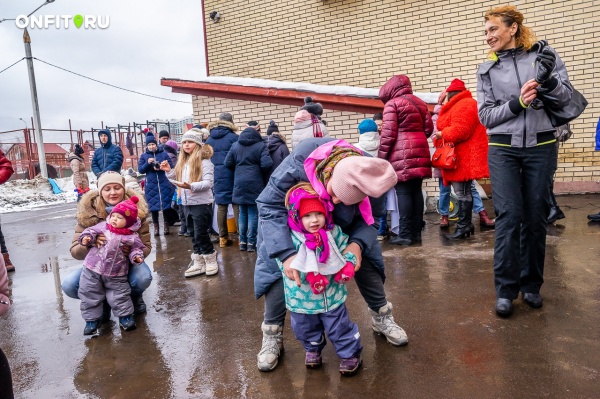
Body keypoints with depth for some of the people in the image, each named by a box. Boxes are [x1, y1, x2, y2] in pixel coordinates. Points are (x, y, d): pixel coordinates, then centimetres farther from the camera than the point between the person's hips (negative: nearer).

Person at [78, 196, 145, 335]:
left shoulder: (132, 237, -7)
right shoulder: (103, 226, -1)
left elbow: (136, 248, -1)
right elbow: (92, 230, 3)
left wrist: (136, 256, -21)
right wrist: (87, 237, -17)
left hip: (115, 274, -2)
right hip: (93, 269, 2)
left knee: (119, 296, 2)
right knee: (90, 295, 9)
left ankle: (125, 316, 24)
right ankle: (91, 319, 27)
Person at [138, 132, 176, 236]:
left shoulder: (164, 154, 5)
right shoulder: (144, 156, 7)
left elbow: (171, 166, 0)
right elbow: (140, 170, 1)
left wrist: (161, 167, -17)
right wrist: (148, 163, -15)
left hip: (164, 184, -1)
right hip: (151, 185, 1)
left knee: (166, 204, 2)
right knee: (153, 206, 4)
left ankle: (166, 226, 15)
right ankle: (156, 227, 15)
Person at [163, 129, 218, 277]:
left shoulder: (204, 161, -12)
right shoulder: (183, 162, 13)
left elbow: (209, 183, -20)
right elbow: (180, 179, 20)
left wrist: (191, 186, -31)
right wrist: (169, 171, 10)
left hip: (201, 203, -8)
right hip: (187, 203, 8)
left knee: (201, 234, -2)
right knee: (194, 235, 13)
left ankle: (211, 261, 16)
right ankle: (198, 263, 23)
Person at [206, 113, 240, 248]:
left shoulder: (209, 139, 10)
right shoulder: (233, 137, -7)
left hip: (216, 177, 5)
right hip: (231, 176, -4)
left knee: (221, 206, 8)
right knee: (236, 205, 1)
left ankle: (223, 238, 13)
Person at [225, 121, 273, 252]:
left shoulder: (235, 145, 6)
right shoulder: (260, 145, -8)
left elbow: (228, 163, 5)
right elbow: (267, 164, -17)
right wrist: (261, 172, 3)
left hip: (239, 184, 4)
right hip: (254, 184, -4)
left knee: (242, 213, 13)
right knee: (253, 213, 3)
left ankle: (242, 242, 17)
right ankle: (251, 243, 6)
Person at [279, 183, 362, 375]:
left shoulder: (334, 232, -11)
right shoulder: (291, 238, -21)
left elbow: (347, 248, -1)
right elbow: (285, 263, -25)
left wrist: (348, 266, -20)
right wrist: (309, 275, -34)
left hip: (332, 295, 0)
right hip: (302, 298, 0)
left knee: (340, 328, 13)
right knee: (306, 329, 23)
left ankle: (351, 354, 37)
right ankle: (313, 349, 53)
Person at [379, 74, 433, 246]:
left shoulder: (392, 104, -3)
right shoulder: (420, 102, 17)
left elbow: (388, 133, -10)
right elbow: (428, 128, 15)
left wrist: (381, 156, -5)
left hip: (402, 153, -7)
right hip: (420, 151, 7)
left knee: (403, 192, -6)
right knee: (416, 191, 8)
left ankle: (405, 234, -5)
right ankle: (416, 232, 12)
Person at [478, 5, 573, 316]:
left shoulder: (544, 55, 5)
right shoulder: (487, 69, 7)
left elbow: (566, 98, 4)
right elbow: (485, 115, 2)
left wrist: (549, 81, -15)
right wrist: (516, 103, -14)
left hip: (541, 148, 1)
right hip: (503, 150, 0)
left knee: (536, 217, 5)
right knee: (509, 216, -8)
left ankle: (531, 285, 19)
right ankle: (505, 289, 1)